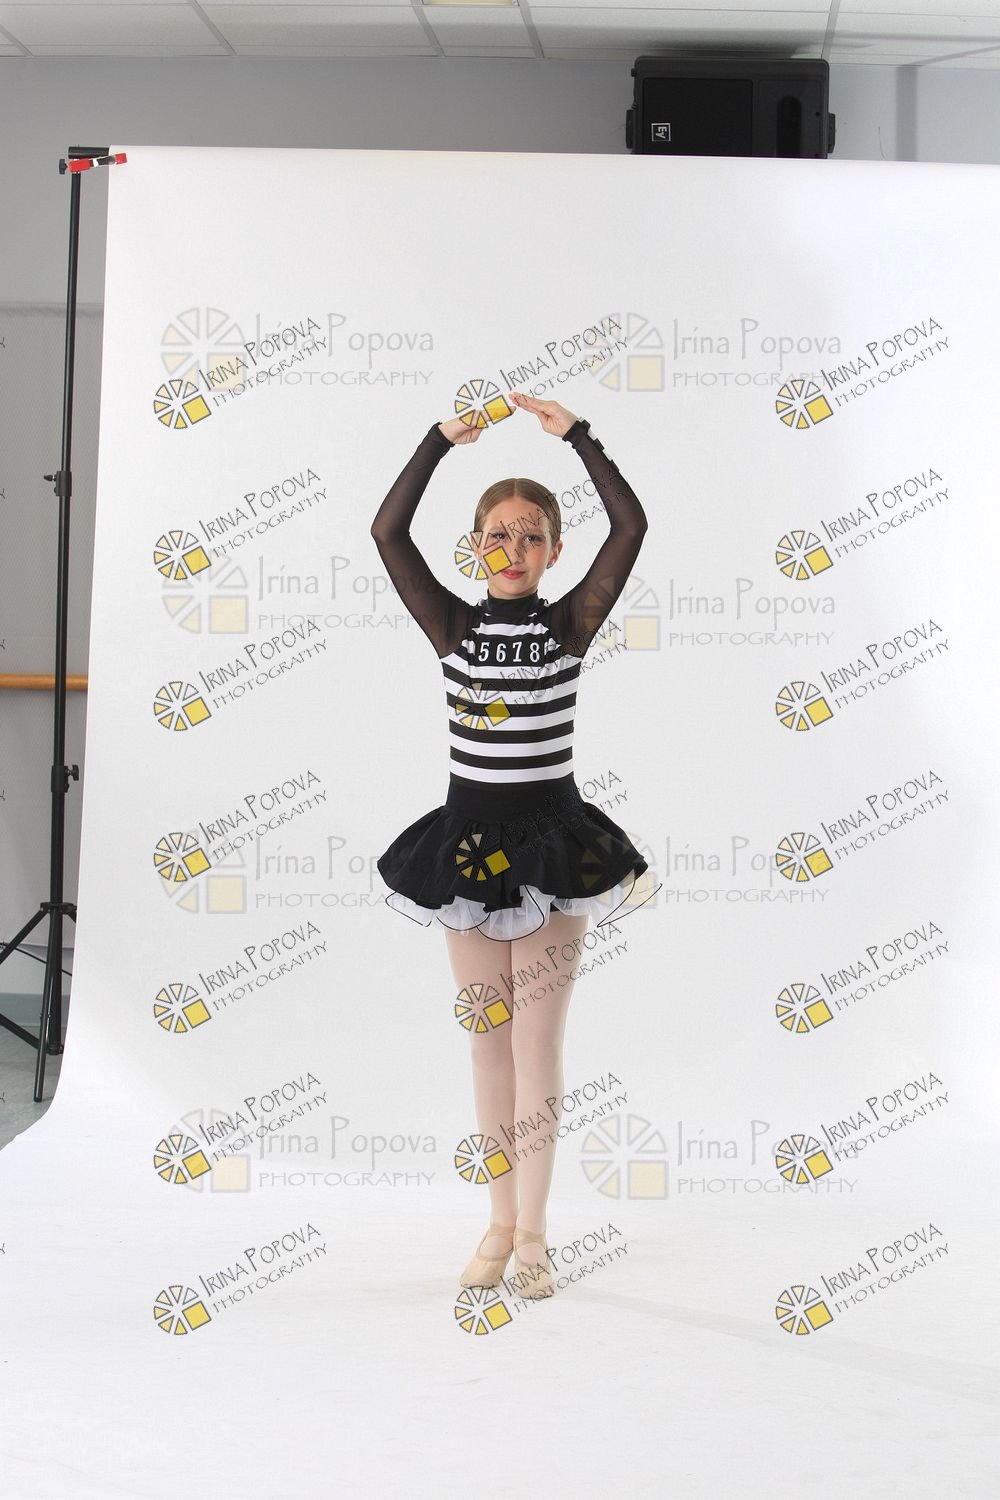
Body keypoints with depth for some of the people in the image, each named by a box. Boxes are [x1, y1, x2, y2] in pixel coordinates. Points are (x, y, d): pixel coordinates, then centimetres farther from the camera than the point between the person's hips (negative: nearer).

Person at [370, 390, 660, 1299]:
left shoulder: (571, 624, -2)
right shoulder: (452, 626, 1)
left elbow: (631, 526, -11)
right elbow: (388, 531, -8)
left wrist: (576, 435, -12)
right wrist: (443, 440, -11)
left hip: (553, 837, -2)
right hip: (469, 834, 2)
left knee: (538, 1041, 2)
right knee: (488, 1038, 10)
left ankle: (532, 1232, 11)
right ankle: (500, 1223, 21)